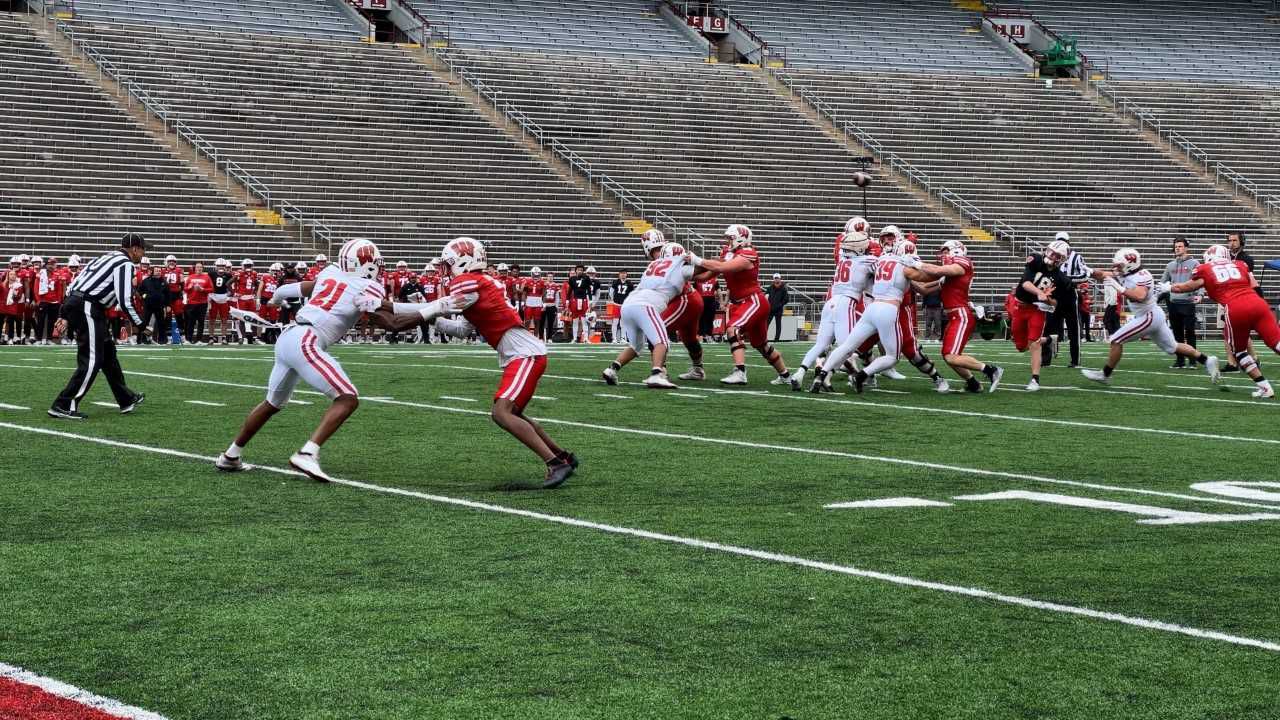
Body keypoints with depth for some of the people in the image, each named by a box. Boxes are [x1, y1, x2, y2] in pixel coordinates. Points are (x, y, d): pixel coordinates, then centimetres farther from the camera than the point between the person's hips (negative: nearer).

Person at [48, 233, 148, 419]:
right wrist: (140, 325, -2)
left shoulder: (106, 258, 23)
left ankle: (126, 399, 29)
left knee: (107, 351, 19)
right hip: (88, 308, -10)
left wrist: (65, 317, 21)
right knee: (91, 361, -6)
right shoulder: (125, 264, -4)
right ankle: (63, 406, -6)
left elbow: (74, 285, 21)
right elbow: (124, 300, -14)